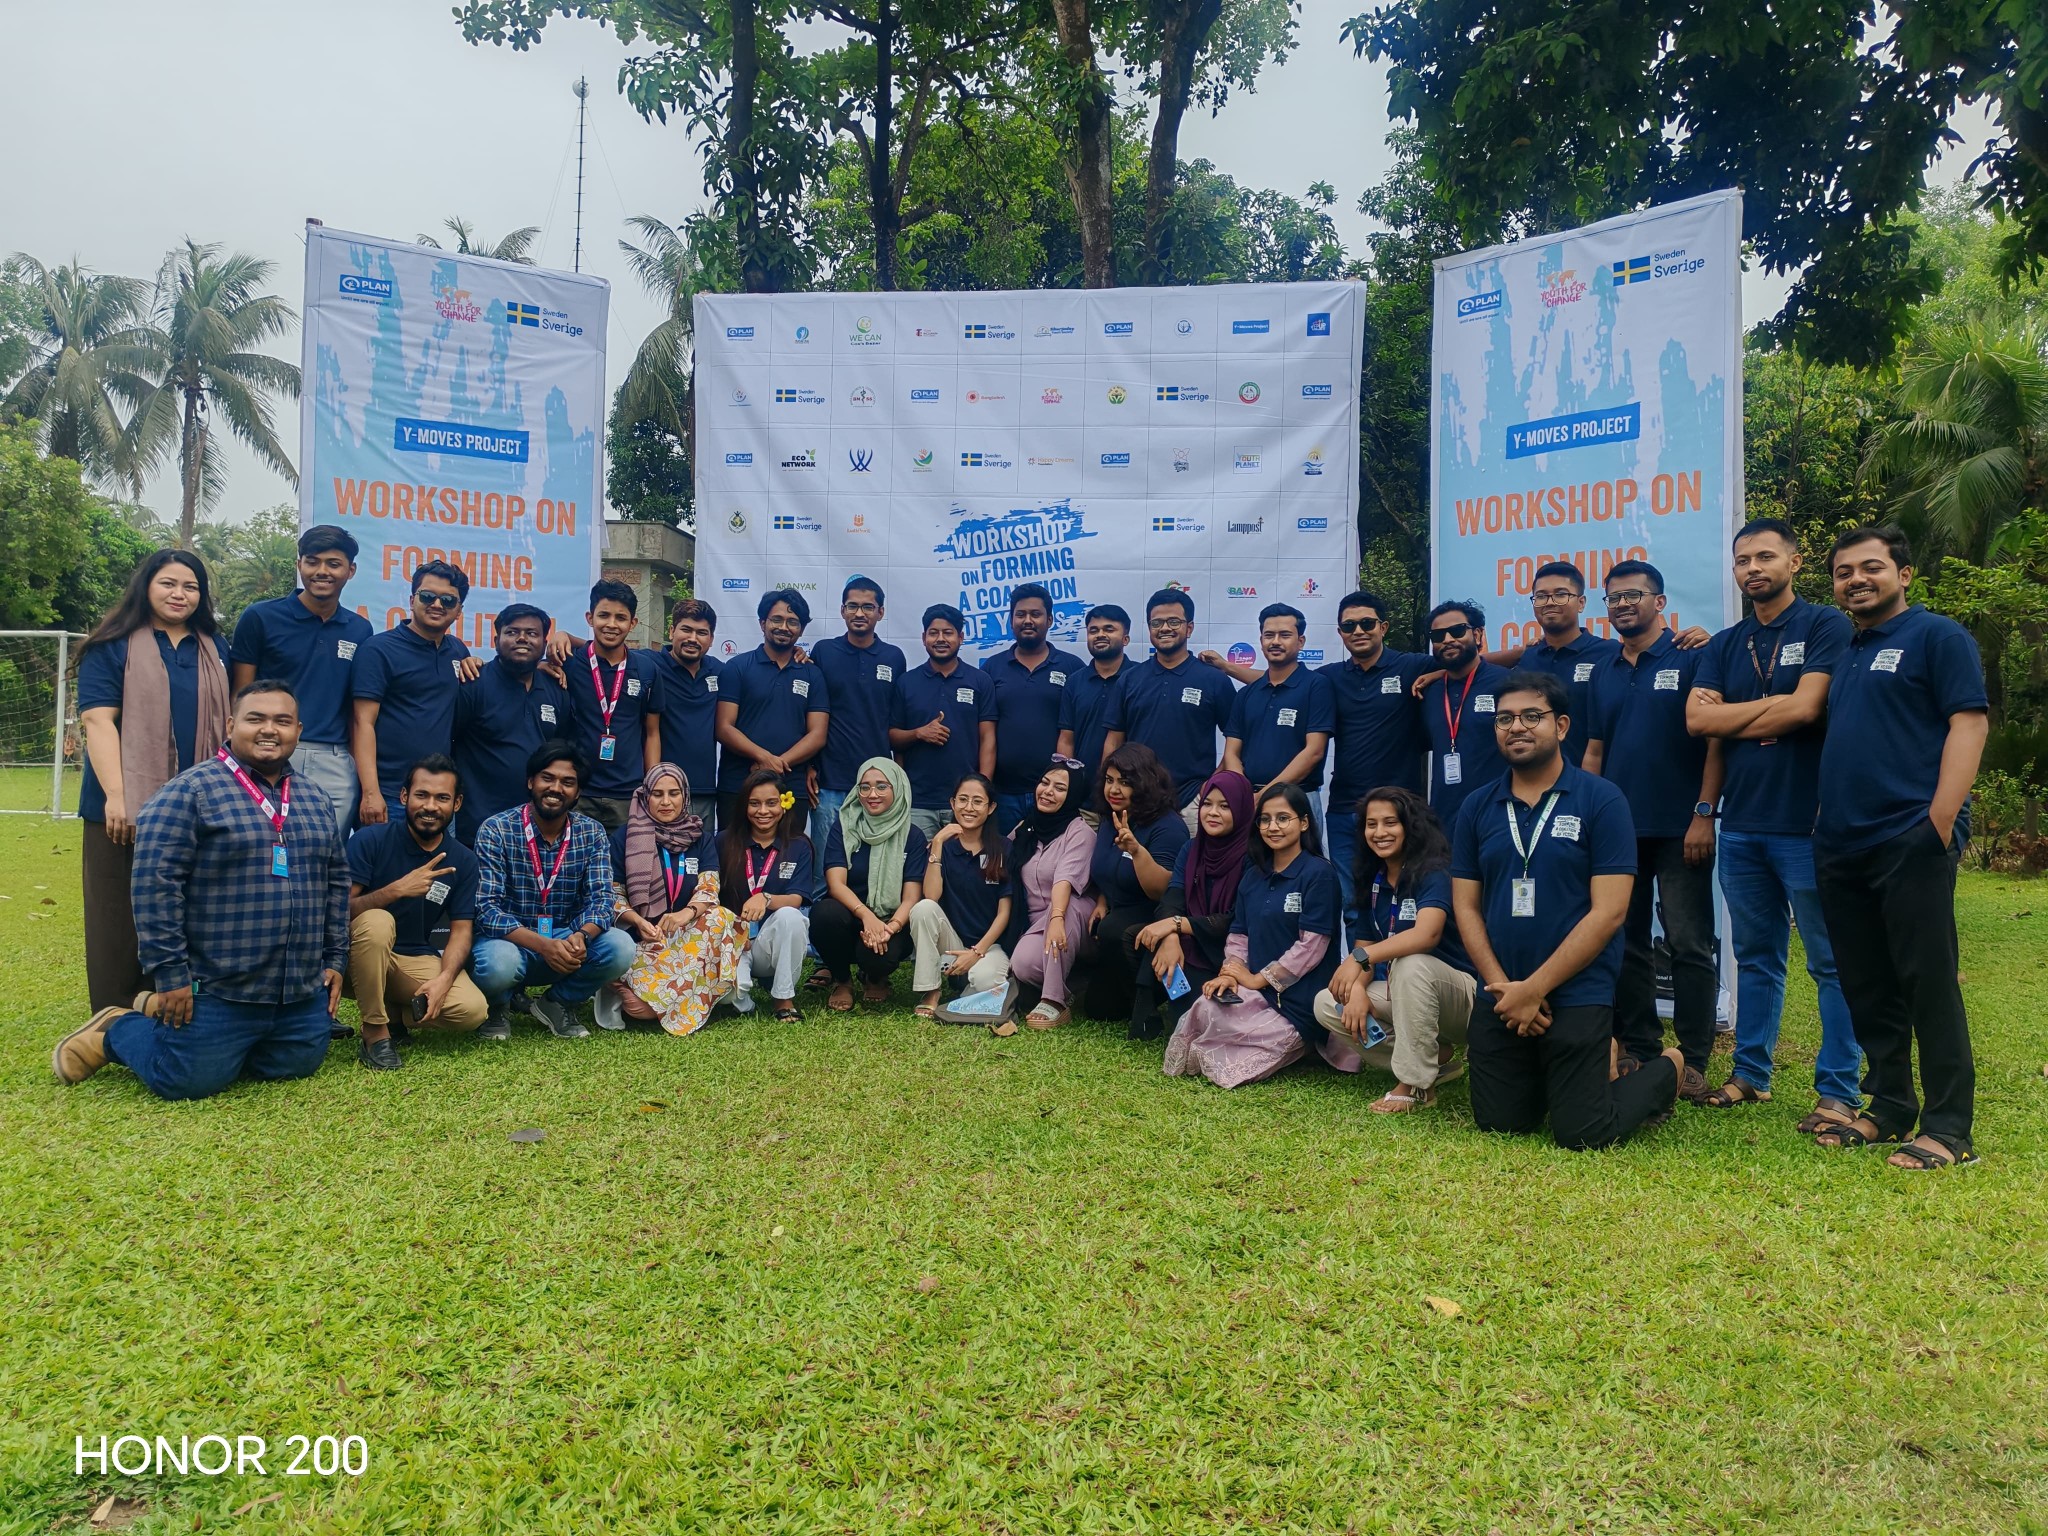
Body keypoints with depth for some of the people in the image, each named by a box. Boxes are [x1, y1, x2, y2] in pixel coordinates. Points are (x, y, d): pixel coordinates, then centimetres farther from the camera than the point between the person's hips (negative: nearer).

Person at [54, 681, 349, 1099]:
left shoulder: (317, 800, 11)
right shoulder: (190, 791, -9)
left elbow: (336, 881, 16)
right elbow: (155, 882, -14)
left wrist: (335, 959, 11)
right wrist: (170, 974, -15)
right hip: (217, 990, -6)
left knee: (298, 1067, 14)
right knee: (186, 1081, -3)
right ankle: (114, 1031, 28)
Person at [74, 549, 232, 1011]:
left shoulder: (215, 650, 14)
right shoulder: (113, 647, 0)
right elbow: (97, 720, -9)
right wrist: (115, 795, -18)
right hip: (127, 804, -4)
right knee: (120, 917, 3)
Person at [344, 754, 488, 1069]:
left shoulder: (463, 861, 0)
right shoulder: (370, 840, -10)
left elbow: (462, 930, -3)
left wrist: (444, 979, -22)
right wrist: (396, 890, -32)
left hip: (417, 960, 3)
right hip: (362, 957, -2)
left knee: (472, 1010, -24)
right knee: (377, 921, -36)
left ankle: (398, 1013, 7)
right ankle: (375, 1032, -20)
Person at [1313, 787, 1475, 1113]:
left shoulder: (1433, 871, -17)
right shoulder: (1372, 881, 5)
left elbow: (1427, 934, -36)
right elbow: (1363, 947, 3)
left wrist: (1360, 958, -42)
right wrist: (1357, 989, -18)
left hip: (1459, 994, -7)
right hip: (1398, 993, 7)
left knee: (1410, 963, -38)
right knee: (1325, 1004, -10)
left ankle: (1416, 1085, -22)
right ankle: (1435, 1056, -2)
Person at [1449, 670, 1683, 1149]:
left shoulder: (1602, 800, -8)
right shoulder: (1477, 807, 5)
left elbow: (1608, 912, -13)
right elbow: (1466, 907, 4)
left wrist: (1533, 989, -16)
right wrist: (1503, 987, -10)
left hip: (1576, 997, -4)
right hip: (1498, 998, 5)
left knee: (1582, 1135, -3)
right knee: (1498, 1123, 9)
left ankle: (1666, 1070, 25)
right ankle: (1549, 1074, 38)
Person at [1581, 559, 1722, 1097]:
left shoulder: (1691, 659, -3)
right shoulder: (1602, 673, 14)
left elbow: (1716, 740, -7)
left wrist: (1704, 813, -14)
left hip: (1679, 831, -5)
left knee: (1689, 944, -3)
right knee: (1625, 943, 9)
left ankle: (1693, 1060, 5)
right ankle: (1638, 1050, 19)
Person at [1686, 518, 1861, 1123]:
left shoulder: (1826, 626, -1)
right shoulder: (1725, 645, 14)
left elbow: (1806, 708, -14)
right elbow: (1696, 719, 1)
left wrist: (1730, 719, -4)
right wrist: (1773, 708, -6)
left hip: (1807, 822, -5)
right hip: (1742, 824, 6)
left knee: (1832, 962, 0)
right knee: (1755, 958, 14)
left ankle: (1839, 1090, 7)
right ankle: (1750, 1073, 23)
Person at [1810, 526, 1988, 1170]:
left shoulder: (1937, 636, -1)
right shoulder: (1844, 653, 20)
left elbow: (1969, 723, -10)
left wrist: (1940, 820, -18)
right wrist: (1824, 821, 14)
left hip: (1911, 842, -7)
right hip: (1841, 846, 7)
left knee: (1929, 984, -5)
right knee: (1867, 989, 11)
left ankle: (1949, 1129, 1)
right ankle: (1889, 1109, 21)